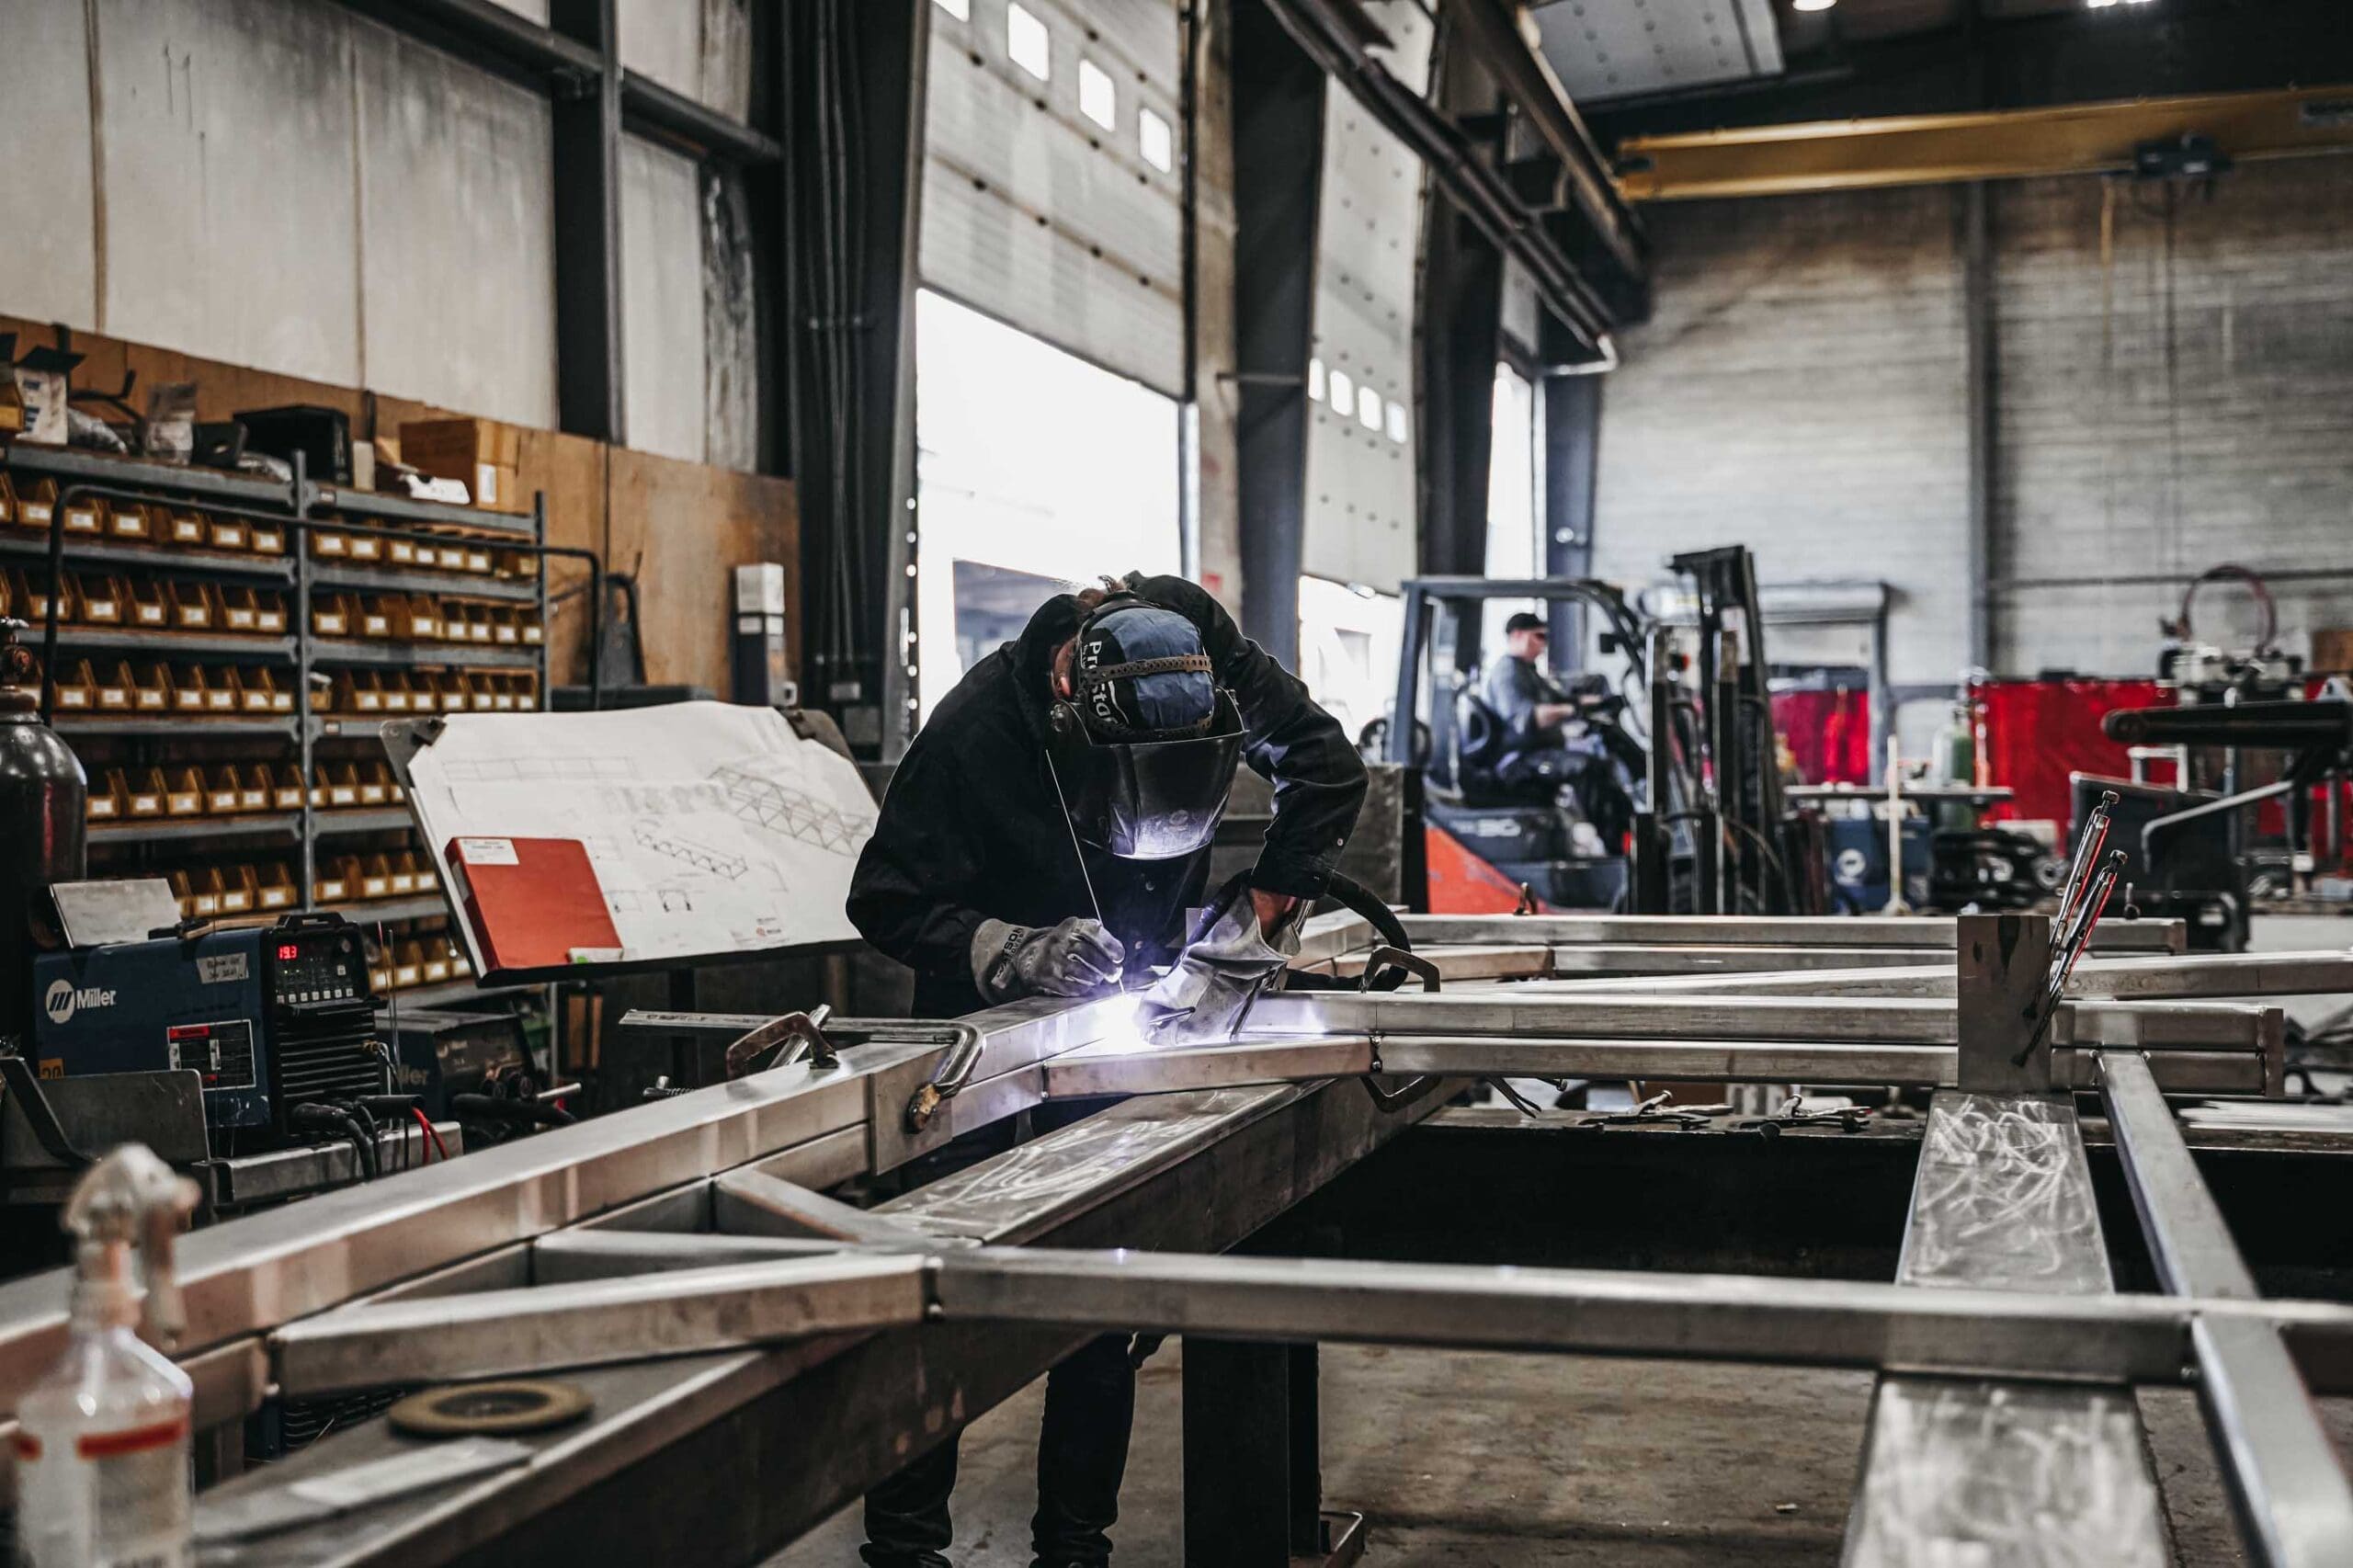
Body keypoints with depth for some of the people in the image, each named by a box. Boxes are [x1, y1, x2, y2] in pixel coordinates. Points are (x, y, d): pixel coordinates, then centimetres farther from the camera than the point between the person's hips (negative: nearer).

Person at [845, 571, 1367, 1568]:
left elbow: (1328, 767, -5)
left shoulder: (1205, 653, -19)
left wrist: (1262, 904, -14)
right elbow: (885, 902, -19)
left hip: (1124, 1005, 3)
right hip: (988, 1014, -3)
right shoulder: (974, 733, -28)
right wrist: (1018, 952, -33)